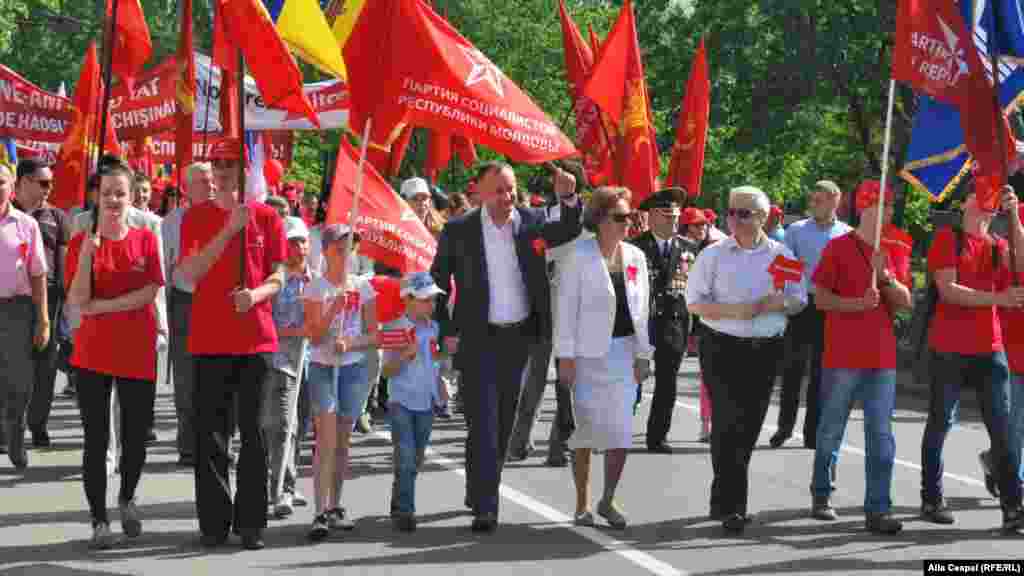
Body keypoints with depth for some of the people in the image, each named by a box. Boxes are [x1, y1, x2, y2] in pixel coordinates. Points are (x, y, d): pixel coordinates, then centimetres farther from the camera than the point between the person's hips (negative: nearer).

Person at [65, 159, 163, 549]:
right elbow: (77, 301, -9)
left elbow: (150, 293, -6)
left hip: (138, 353, 1)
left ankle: (127, 499, 33)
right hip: (93, 352, -1)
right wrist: (88, 252, -20)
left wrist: (103, 305, -13)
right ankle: (99, 520, 7)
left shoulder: (145, 239, 3)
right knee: (96, 440, -1)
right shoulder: (81, 242, 0)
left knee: (135, 437, 7)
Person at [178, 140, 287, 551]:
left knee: (253, 432, 1)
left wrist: (257, 293, -16)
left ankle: (251, 521, 7)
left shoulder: (266, 217, 5)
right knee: (210, 434, 1)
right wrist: (230, 228, -15)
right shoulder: (196, 217, 4)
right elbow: (190, 272, -8)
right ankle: (214, 521, 7)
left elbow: (278, 276, 6)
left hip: (256, 338, 0)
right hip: (209, 340, 0)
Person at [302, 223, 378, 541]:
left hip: (353, 368, 3)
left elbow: (373, 335, 5)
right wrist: (333, 310, -20)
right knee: (326, 440, -13)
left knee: (342, 441, 8)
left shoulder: (363, 287, 5)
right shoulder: (315, 288, -1)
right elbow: (315, 336, -7)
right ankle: (321, 513, -17)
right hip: (323, 368, -3)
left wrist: (350, 343, -12)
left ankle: (335, 506, 18)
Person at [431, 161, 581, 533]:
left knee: (504, 421, 13)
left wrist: (569, 198, -26)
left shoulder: (531, 222, 2)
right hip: (479, 339, -4)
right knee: (484, 421, -9)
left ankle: (480, 492, 30)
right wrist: (447, 331, -4)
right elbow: (438, 282, 2)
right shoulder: (459, 231, -5)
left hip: (519, 337, 4)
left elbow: (570, 232, -8)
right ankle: (485, 507, -9)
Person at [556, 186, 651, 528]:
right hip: (588, 352, -4)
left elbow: (641, 307, 11)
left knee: (621, 430, 0)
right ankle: (582, 504, 12)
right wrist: (566, 355, -12)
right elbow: (566, 305, -8)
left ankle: (608, 500, 14)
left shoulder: (635, 256, 7)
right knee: (587, 429, 1)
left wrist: (642, 354, 6)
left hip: (624, 351, 4)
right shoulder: (579, 254, -6)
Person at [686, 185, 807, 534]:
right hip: (723, 348, -3)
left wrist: (777, 303, -13)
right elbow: (695, 302, -1)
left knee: (750, 426, 8)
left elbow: (799, 300, 10)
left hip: (766, 349, 3)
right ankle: (731, 507, -10)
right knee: (729, 424, -10)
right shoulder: (714, 255, 1)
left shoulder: (781, 255, 7)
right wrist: (733, 311, -16)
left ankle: (723, 501, 24)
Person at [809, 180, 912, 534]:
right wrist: (858, 303, -19)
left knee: (881, 436, -1)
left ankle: (877, 510, -1)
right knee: (831, 430, 7)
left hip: (882, 358, 4)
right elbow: (821, 298, -6)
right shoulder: (838, 248, -3)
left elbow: (906, 303, 7)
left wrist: (885, 276, -10)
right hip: (842, 356, -4)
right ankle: (821, 496, 24)